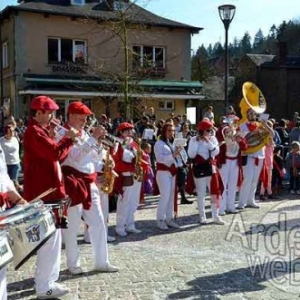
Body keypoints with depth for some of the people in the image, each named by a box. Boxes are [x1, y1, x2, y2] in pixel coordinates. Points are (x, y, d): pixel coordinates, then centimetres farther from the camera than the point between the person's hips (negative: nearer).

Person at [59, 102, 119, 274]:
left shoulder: (84, 134, 14)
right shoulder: (63, 134, -10)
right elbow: (76, 156, -25)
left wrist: (102, 166, 2)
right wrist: (94, 137, -25)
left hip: (89, 183, 8)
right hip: (73, 183, -8)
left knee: (98, 223, 8)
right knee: (72, 226, 2)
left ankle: (101, 262, 18)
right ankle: (73, 264, 17)